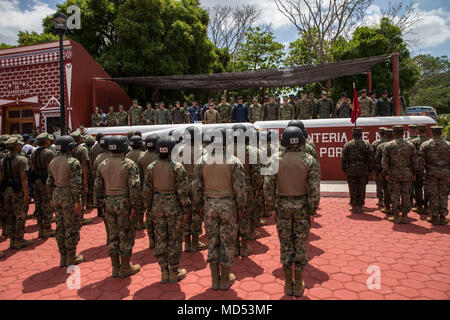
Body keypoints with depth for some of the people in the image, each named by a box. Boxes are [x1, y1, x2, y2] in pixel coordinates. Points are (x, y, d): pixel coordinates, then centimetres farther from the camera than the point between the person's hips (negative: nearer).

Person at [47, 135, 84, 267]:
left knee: (60, 227, 13)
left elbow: (49, 183, 12)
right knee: (71, 227, 3)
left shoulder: (53, 162, 8)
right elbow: (76, 184, -19)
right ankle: (71, 258, 14)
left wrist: (53, 197, 20)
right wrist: (78, 201, -15)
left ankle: (63, 258, 23)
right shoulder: (73, 162, -15)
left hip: (56, 194, 7)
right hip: (69, 196, -7)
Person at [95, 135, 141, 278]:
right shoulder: (129, 164, -11)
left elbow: (98, 186, 10)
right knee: (126, 235, 5)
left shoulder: (103, 164, 8)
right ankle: (125, 267, 14)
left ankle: (115, 267, 22)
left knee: (113, 235, 13)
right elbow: (134, 186, -17)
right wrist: (134, 206, -12)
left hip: (109, 202, 6)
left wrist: (102, 202, 18)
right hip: (125, 202, -6)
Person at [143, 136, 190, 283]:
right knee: (174, 239, 7)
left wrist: (149, 207, 15)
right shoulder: (177, 167, -13)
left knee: (160, 238, 12)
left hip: (157, 206, 4)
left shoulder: (151, 167, 1)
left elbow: (147, 190, 4)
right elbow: (183, 191, -13)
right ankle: (174, 272, 17)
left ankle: (164, 272, 21)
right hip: (174, 206, -4)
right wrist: (186, 210, -5)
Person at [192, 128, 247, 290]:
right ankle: (225, 279, 22)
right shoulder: (233, 161, -9)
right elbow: (240, 187, -9)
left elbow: (196, 186, 2)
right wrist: (241, 207, 1)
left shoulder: (202, 161, -1)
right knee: (227, 242, 9)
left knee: (212, 242, 12)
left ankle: (215, 280, 23)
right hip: (228, 205, -2)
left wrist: (199, 205, 12)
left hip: (209, 205, 3)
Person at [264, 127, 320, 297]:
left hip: (283, 206, 0)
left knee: (286, 246, 11)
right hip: (302, 206, 0)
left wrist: (271, 208, 3)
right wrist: (312, 212, -1)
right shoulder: (309, 160, -7)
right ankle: (299, 286, 22)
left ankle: (288, 285, 22)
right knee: (301, 246, 11)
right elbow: (314, 189, -10)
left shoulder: (276, 159, -7)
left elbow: (268, 186, -7)